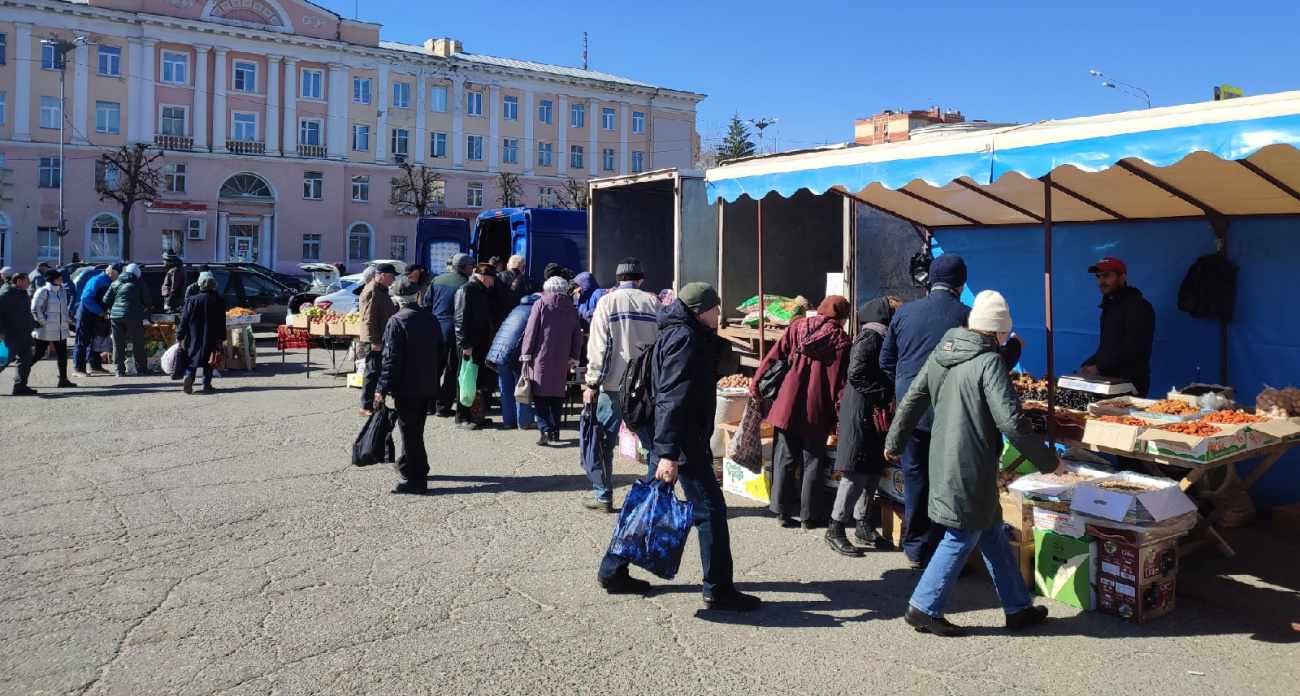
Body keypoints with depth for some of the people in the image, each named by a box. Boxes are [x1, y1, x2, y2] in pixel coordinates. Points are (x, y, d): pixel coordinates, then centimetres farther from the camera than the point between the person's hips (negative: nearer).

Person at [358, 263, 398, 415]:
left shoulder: (381, 290, 16)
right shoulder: (371, 292, -17)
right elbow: (368, 319, -23)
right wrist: (374, 341, -26)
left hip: (381, 339, 10)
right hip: (375, 340, -10)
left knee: (378, 372, 14)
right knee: (372, 373, -6)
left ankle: (374, 403, 22)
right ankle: (366, 406, 0)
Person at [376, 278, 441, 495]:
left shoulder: (396, 322, -14)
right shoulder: (431, 319, 5)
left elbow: (392, 359, -18)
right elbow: (439, 351, 13)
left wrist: (383, 388, -13)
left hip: (406, 387, -7)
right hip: (428, 385, 7)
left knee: (410, 431, -1)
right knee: (415, 429, 20)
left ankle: (416, 479, 2)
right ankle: (407, 466, 35)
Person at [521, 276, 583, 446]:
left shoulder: (540, 304, -2)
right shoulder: (572, 309, 10)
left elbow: (531, 331, -6)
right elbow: (577, 337, 11)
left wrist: (526, 354, -2)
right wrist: (574, 359, 16)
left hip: (541, 357, -3)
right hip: (561, 361, 3)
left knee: (540, 394, 1)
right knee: (557, 395, 12)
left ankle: (544, 429, -14)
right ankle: (555, 432, 13)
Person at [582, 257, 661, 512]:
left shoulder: (607, 302, -2)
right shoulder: (653, 303, 6)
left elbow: (598, 346, -7)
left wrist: (592, 383, -3)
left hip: (613, 383, -3)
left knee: (604, 442, 7)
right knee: (652, 441, 10)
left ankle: (603, 496, 11)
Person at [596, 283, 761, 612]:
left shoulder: (684, 334, 16)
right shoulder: (686, 338, -16)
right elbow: (672, 398, -24)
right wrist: (668, 452, -29)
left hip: (669, 438, 10)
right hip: (680, 440, -10)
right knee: (711, 509, -3)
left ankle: (613, 570, 23)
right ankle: (718, 589, 6)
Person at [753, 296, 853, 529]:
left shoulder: (798, 326, 4)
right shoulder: (842, 342, -5)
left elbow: (774, 356, 3)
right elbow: (841, 382, -8)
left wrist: (757, 386, 9)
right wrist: (839, 415, -4)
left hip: (788, 406, 3)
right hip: (817, 412, -3)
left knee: (785, 460, 11)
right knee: (813, 463, 9)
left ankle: (783, 512, 16)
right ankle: (808, 515, 14)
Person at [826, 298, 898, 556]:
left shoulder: (880, 338, 16)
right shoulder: (870, 338, -14)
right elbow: (856, 375, -22)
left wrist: (890, 396, 5)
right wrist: (886, 395, -17)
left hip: (875, 414, 10)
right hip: (863, 413, -10)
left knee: (873, 471, 13)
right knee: (857, 472, -8)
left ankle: (864, 525, 23)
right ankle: (835, 530, -1)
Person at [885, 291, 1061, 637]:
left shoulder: (941, 353, 8)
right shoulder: (989, 362, -15)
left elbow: (912, 400, 13)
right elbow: (1011, 422, -20)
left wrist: (894, 442, 24)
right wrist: (1049, 461, -9)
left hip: (942, 461, 9)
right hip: (971, 468, -8)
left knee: (991, 533, 18)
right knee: (962, 537, 4)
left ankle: (1018, 607, 29)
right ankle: (924, 608, 10)